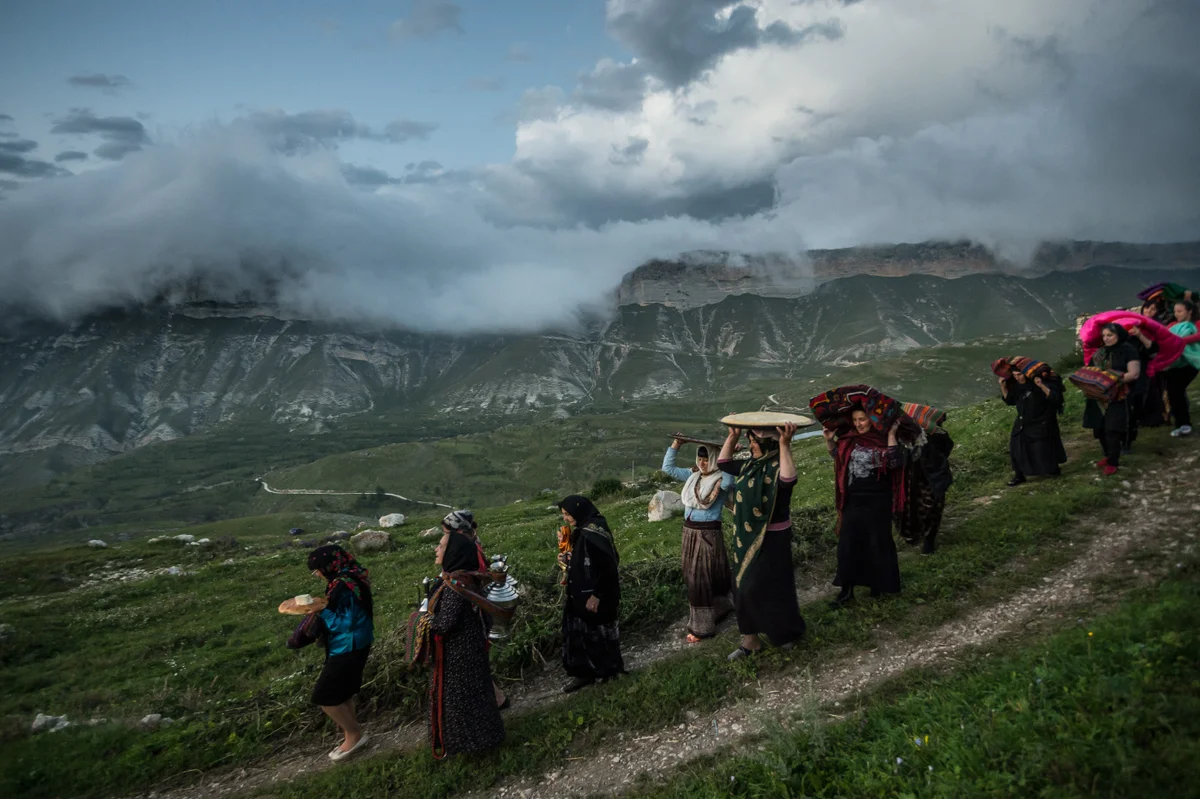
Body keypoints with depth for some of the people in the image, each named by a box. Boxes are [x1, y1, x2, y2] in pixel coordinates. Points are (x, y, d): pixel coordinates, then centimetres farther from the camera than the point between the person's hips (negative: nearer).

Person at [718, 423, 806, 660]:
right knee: (744, 588, 12)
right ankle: (751, 639, 24)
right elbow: (723, 463, 17)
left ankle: (787, 631, 24)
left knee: (762, 587, -1)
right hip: (746, 537, 8)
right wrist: (732, 437, 9)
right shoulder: (750, 465, 5)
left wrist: (785, 445, -42)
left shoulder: (777, 466, -18)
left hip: (771, 538, -8)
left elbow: (788, 480, -41)